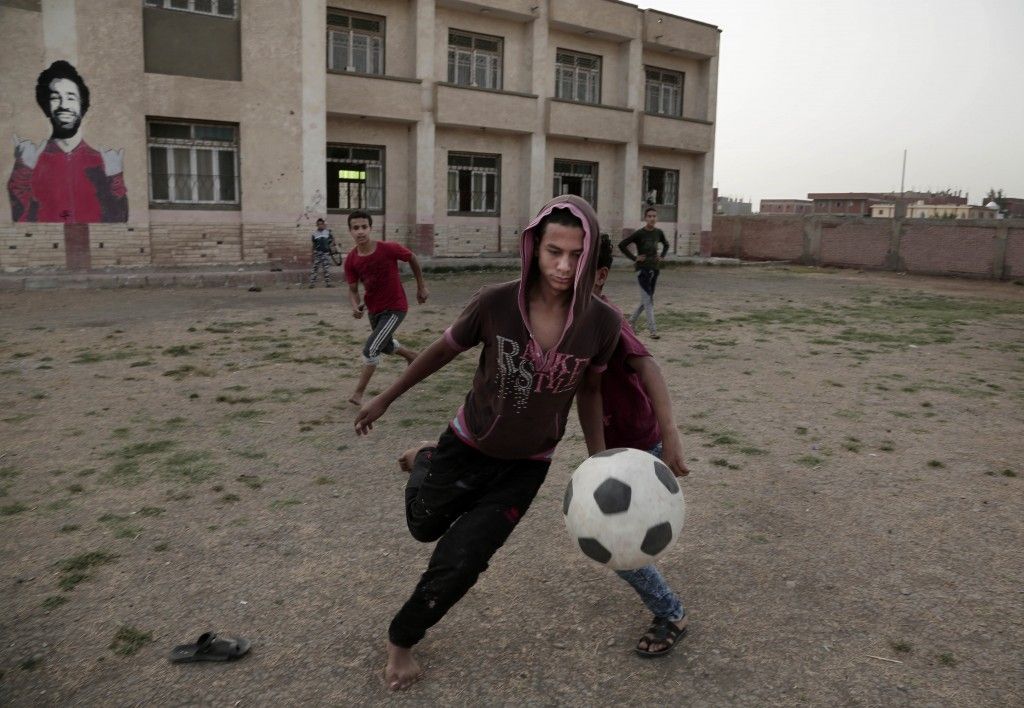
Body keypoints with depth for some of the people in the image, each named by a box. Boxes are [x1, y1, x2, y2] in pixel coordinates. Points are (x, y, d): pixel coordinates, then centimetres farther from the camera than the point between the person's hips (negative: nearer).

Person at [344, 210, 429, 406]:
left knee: (371, 349, -17)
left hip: (395, 308, -6)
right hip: (373, 309, 6)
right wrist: (356, 306, -26)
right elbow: (353, 289, -4)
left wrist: (421, 287, 3)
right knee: (386, 346, 28)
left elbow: (412, 259, -5)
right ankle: (413, 356, 59)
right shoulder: (351, 260, -14)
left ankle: (358, 393, -3)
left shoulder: (389, 249, -24)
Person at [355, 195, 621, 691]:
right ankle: (425, 462, 58)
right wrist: (385, 400, 4)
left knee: (458, 564, 4)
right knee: (425, 527, 23)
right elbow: (443, 351, -7)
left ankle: (401, 640, 36)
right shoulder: (495, 303, -27)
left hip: (526, 465, 0)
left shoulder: (602, 323, -23)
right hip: (468, 444, 0)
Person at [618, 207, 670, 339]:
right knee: (648, 301, -8)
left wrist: (662, 256, 8)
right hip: (642, 269, -6)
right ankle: (653, 330, -7)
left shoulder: (659, 233, 5)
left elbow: (666, 244, 24)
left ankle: (632, 321, 31)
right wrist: (634, 258, -13)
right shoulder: (639, 233, -11)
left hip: (654, 269, 6)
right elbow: (622, 245, -12)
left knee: (646, 300, 13)